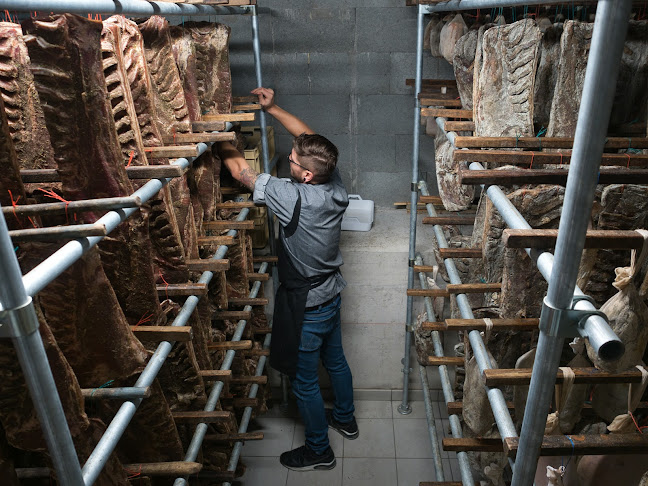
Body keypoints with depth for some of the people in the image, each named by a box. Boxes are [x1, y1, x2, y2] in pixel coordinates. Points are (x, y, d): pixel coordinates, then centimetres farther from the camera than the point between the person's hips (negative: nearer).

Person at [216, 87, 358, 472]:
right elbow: (310, 137, 4)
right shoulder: (334, 182, -13)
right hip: (332, 295, 8)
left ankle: (319, 451, 33)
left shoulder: (294, 198, -33)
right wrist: (273, 108, 6)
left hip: (306, 307, -8)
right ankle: (346, 419, 51)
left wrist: (220, 137, -4)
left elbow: (240, 169, -21)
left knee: (305, 380, 13)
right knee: (335, 359, 27)